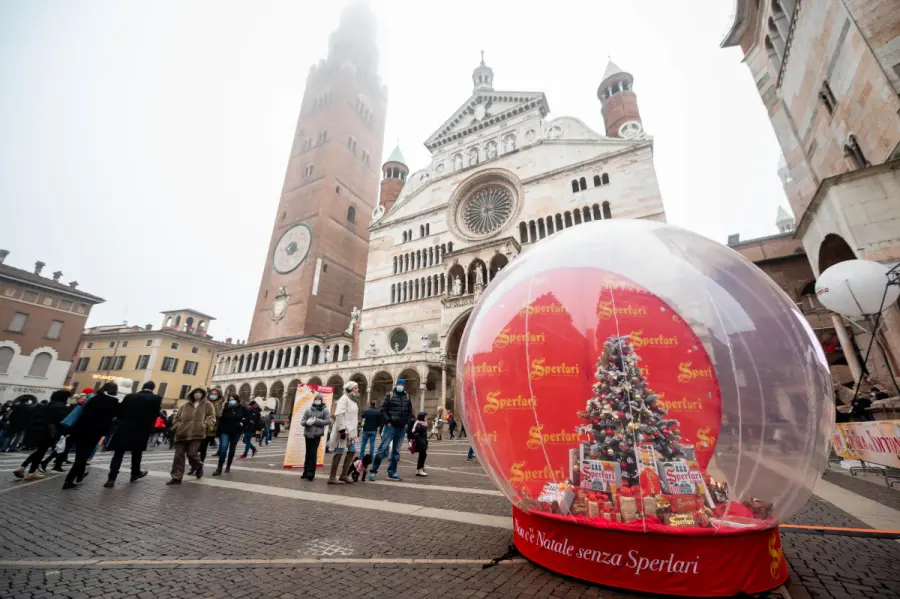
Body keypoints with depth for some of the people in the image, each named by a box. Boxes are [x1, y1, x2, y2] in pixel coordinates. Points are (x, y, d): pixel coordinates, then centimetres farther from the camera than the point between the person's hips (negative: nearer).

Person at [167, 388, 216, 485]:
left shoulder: (207, 405, 8)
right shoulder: (186, 406, 17)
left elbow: (211, 417, 1)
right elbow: (177, 417, 21)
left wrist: (204, 425, -15)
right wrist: (178, 426, 3)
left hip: (196, 433, -4)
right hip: (182, 433, 4)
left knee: (192, 454, -9)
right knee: (178, 455, 2)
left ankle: (199, 466, 23)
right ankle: (176, 477, 11)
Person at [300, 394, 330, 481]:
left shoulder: (324, 410, -2)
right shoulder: (308, 409, 2)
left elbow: (327, 421, -7)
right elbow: (302, 421, 2)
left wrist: (316, 421, -16)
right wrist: (307, 422, -20)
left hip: (317, 434, -3)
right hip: (308, 433, 3)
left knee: (313, 453, -7)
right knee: (308, 453, 13)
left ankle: (311, 474, -1)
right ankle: (306, 472, 25)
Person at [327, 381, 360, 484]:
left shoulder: (353, 400, 16)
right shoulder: (344, 398, -12)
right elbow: (339, 414, -21)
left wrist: (355, 430, 19)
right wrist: (342, 429, -25)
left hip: (350, 430, 9)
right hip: (343, 430, -9)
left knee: (352, 451, 10)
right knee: (339, 453, -2)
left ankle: (344, 475, 19)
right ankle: (332, 477, 8)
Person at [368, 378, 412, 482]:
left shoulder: (407, 397, 9)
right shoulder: (390, 394, -3)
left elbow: (410, 411, 18)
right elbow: (383, 409, -7)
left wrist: (406, 422, 7)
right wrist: (387, 421, -11)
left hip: (402, 428, 4)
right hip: (390, 427, -4)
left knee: (396, 451, 11)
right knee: (383, 449, -6)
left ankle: (392, 472, 20)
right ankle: (373, 471, 6)